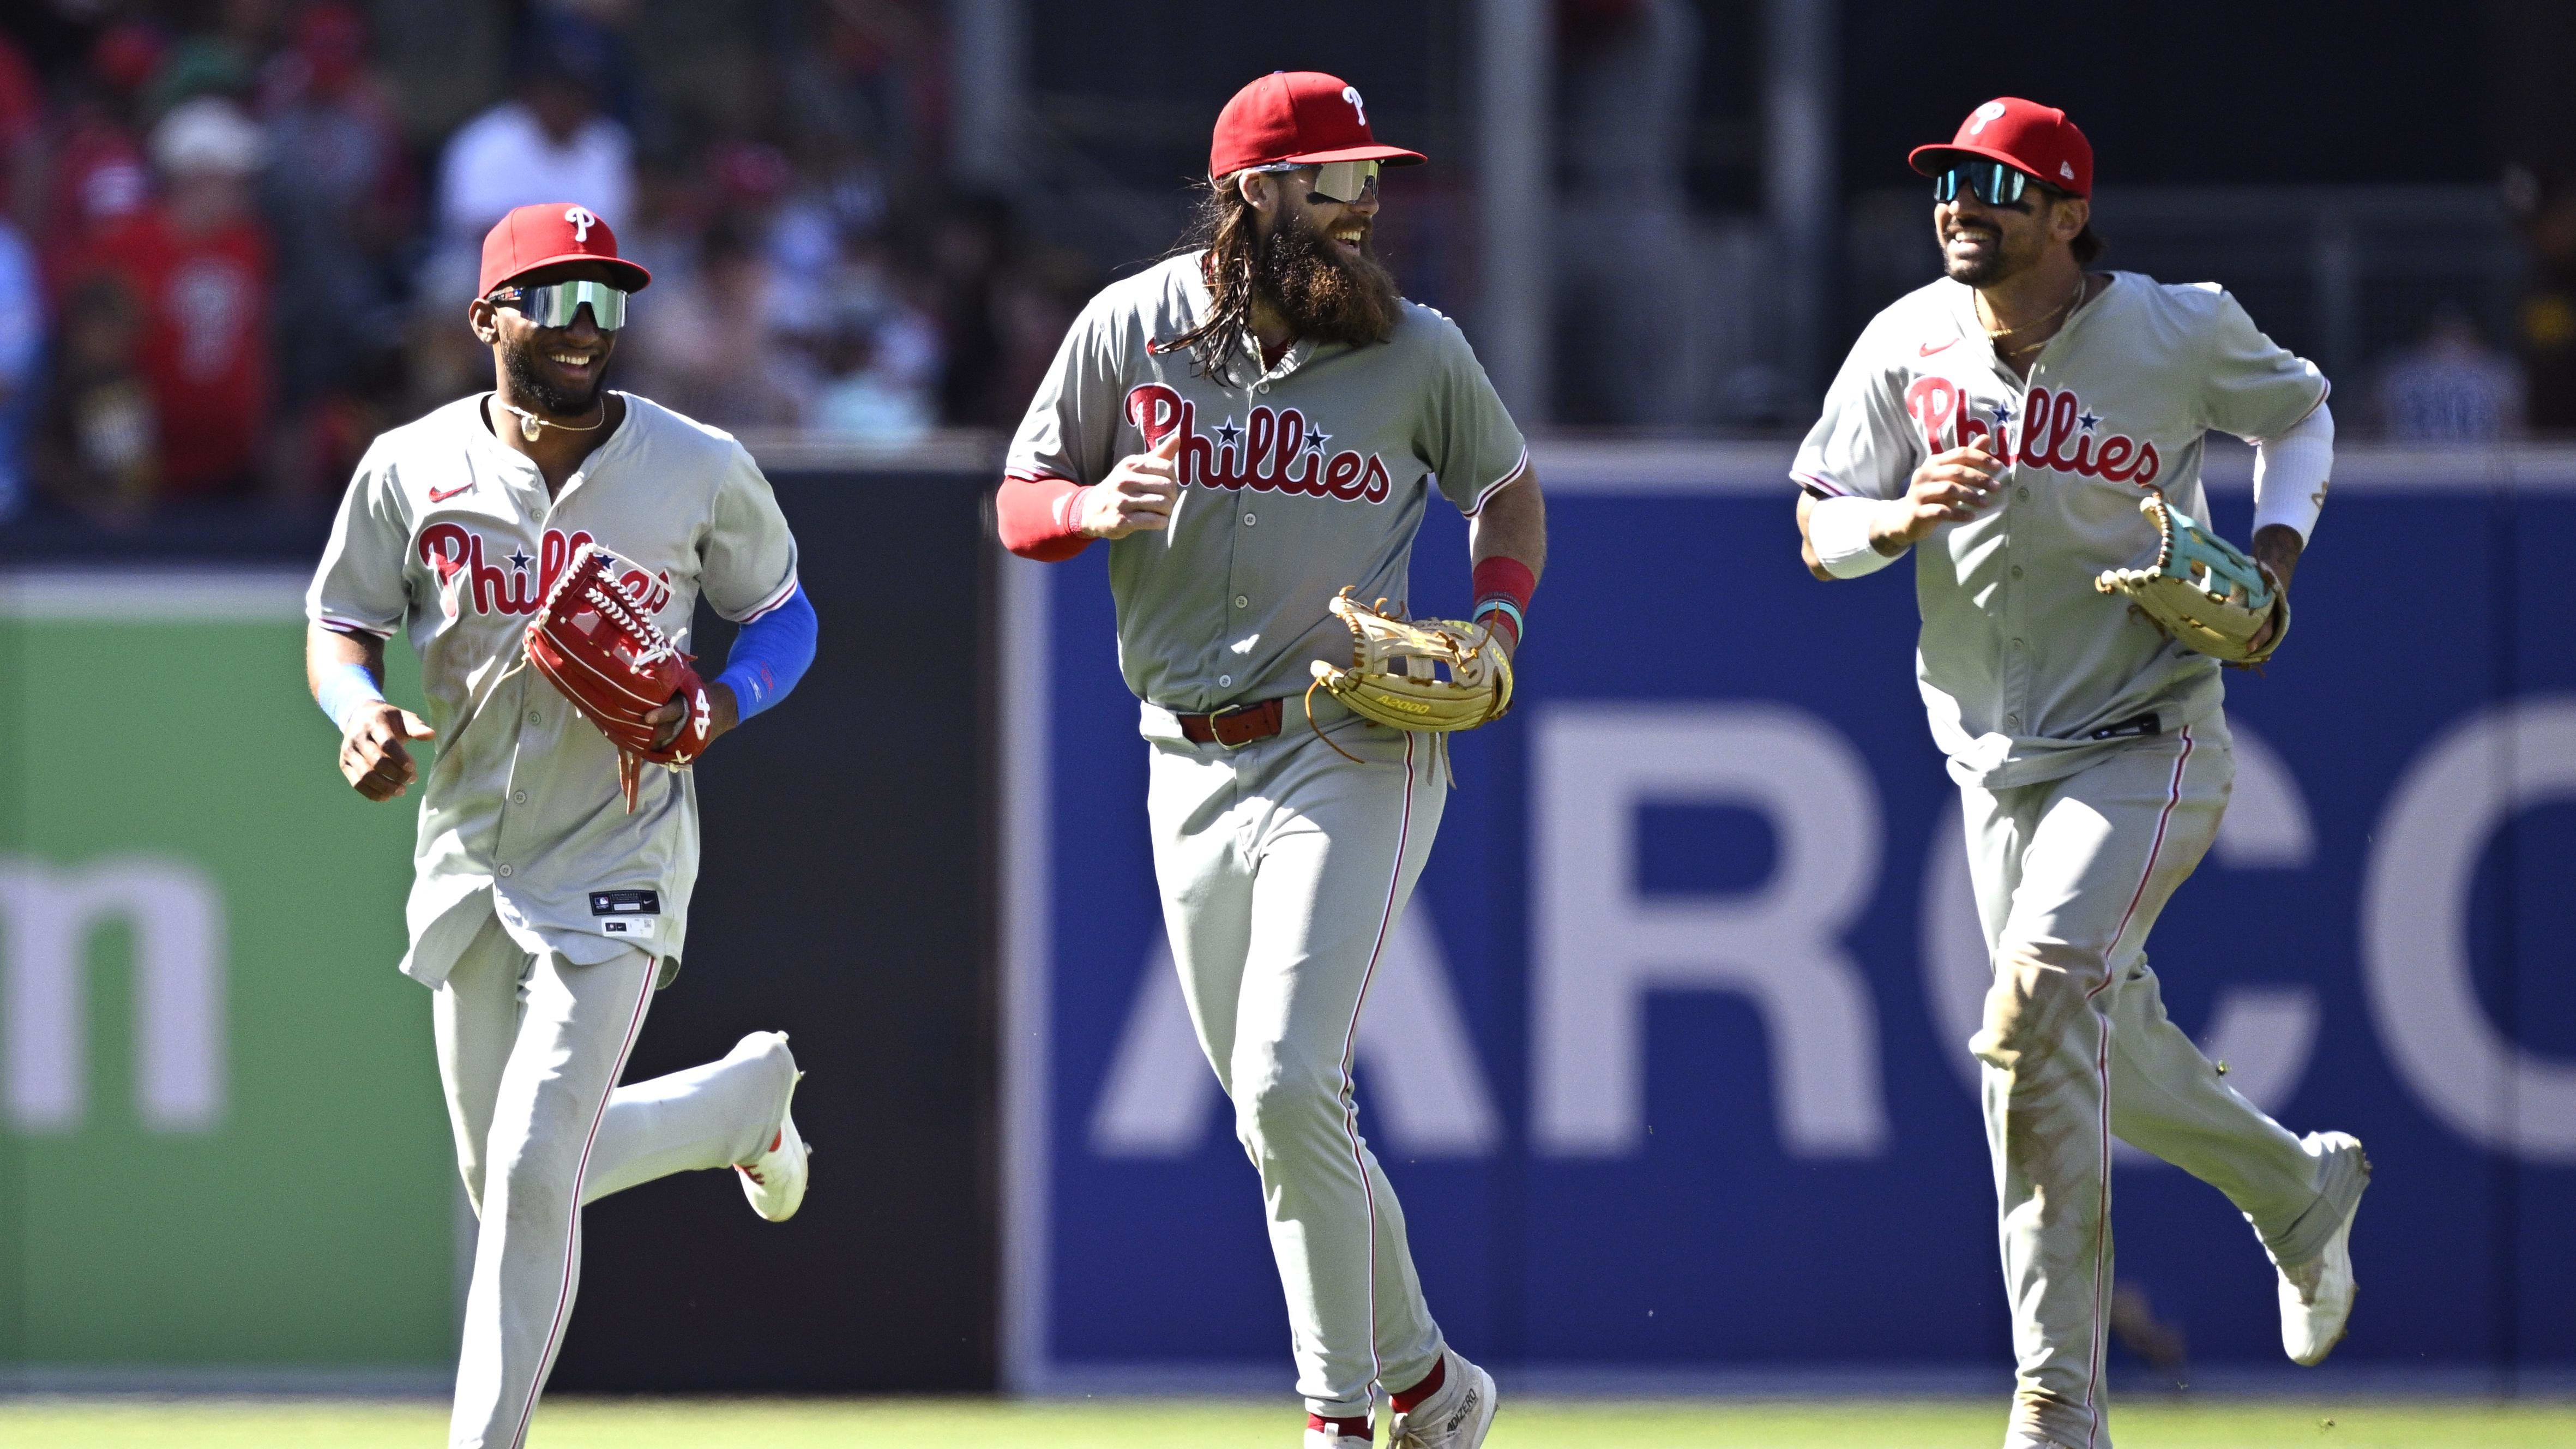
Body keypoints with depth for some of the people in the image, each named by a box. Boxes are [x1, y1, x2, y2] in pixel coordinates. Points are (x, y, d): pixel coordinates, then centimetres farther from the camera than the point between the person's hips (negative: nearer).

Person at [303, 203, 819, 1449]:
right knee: (510, 1182, 15)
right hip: (467, 863, 4)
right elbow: (341, 621, 8)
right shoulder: (412, 468, -3)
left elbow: (782, 614, 8)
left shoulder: (700, 472, -6)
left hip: (618, 862, -4)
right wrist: (358, 709, -14)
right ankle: (745, 1098, 42)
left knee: (534, 1170, -16)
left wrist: (722, 704, -13)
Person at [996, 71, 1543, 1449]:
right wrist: (1095, 507, -16)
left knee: (1288, 1086, -18)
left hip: (1355, 757, -3)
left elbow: (1507, 489, 15)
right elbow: (1019, 506, 7)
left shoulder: (1418, 351, -2)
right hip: (1192, 768, 3)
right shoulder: (1131, 327, 0)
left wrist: (1496, 622, -3)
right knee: (1279, 1112, 9)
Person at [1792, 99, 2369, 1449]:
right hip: (1997, 764, 5)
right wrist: (1906, 517, -24)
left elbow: (2297, 410, 10)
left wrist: (2276, 545, -7)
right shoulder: (1908, 346, -3)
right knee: (2100, 1047, 13)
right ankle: (2299, 1188, 44)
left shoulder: (2180, 334, -10)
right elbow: (1819, 529, -1)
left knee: (2039, 1012, -22)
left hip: (2147, 750, -5)